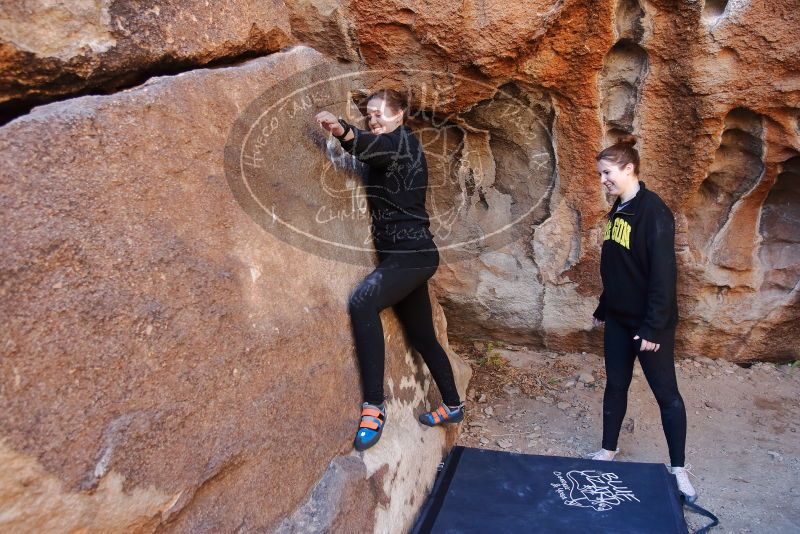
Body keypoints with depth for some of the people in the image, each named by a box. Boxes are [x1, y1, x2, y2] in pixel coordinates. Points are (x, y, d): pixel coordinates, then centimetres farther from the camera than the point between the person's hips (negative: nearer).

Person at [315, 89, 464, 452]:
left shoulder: (404, 141, -8)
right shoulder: (386, 150, 24)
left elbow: (377, 146, -30)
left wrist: (343, 131, -49)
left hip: (412, 254, -10)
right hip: (401, 255, 10)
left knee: (362, 301, -32)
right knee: (422, 336, 17)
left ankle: (374, 407, -31)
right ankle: (453, 406, 34)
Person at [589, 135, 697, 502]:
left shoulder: (653, 210, -17)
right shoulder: (618, 211, 8)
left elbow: (663, 273, -21)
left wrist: (654, 327, -22)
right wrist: (603, 309, 18)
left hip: (649, 322, -7)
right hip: (618, 319, 8)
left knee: (666, 393, 4)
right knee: (615, 385, 15)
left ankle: (678, 468, 17)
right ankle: (608, 449, 30)